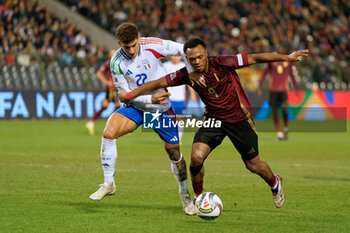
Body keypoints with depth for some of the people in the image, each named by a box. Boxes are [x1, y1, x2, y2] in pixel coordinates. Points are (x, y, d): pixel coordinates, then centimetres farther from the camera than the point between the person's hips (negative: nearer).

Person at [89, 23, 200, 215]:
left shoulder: (152, 46, -18)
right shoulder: (116, 63, -16)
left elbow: (184, 50, -8)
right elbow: (126, 94, -12)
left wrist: (192, 73, -16)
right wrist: (150, 98, -26)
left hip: (161, 108, 0)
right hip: (135, 107, 0)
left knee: (173, 151, 2)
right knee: (109, 132, -24)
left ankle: (184, 193, 26)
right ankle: (109, 183, -11)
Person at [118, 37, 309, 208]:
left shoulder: (222, 64, -25)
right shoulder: (187, 75, -15)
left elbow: (254, 58, -21)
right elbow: (159, 83, -8)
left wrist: (287, 58, -24)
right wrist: (129, 95, -10)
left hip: (239, 118, -2)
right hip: (214, 118, 2)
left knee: (253, 165, 7)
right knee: (196, 156, -21)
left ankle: (274, 183, 42)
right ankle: (198, 198, 5)